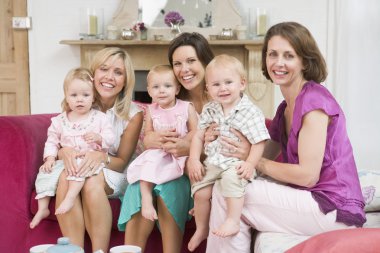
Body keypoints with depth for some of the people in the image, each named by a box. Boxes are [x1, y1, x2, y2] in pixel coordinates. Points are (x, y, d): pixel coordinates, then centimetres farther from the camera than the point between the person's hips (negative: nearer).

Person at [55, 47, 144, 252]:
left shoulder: (133, 114, -11)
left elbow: (122, 162, -6)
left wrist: (101, 157, -30)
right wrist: (65, 151, -26)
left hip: (115, 174, -2)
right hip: (80, 166, 2)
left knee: (92, 182, -36)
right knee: (65, 178, -33)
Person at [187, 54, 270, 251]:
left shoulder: (250, 112, -10)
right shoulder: (209, 110, 7)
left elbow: (259, 142, -12)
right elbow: (198, 136, 11)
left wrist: (250, 164, -23)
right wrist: (194, 159, 0)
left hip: (237, 163, -5)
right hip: (212, 162, 6)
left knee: (231, 178, -35)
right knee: (200, 191, -5)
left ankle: (233, 221, -26)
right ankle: (201, 229, 19)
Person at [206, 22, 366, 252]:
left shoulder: (314, 100, -14)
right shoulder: (286, 107, 14)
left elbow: (308, 175, -19)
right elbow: (267, 155, 12)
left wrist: (256, 162, -9)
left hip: (334, 209, -8)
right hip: (309, 198, 8)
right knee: (225, 187, 1)